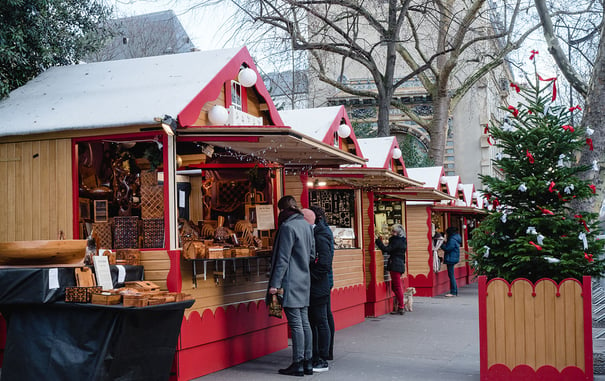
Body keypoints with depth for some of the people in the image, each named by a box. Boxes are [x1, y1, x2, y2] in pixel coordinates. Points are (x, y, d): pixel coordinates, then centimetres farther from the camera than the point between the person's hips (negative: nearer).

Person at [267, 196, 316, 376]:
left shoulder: (288, 227, -13)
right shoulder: (306, 225, 11)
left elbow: (283, 258, -16)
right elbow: (312, 253, 16)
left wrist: (274, 284, -14)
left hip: (291, 282, -8)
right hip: (305, 280, 8)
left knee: (295, 324, -5)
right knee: (304, 322, 10)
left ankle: (298, 364, -1)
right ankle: (308, 363, 14)